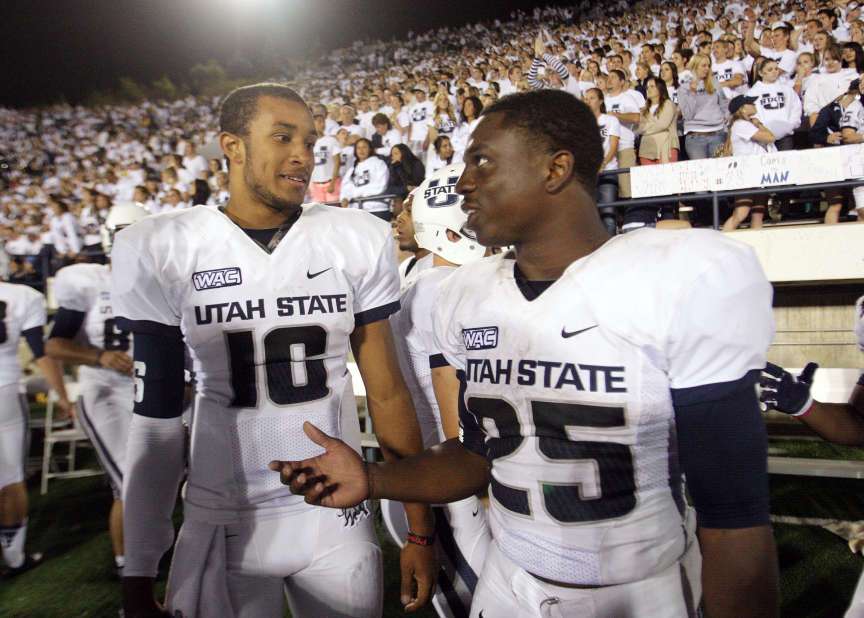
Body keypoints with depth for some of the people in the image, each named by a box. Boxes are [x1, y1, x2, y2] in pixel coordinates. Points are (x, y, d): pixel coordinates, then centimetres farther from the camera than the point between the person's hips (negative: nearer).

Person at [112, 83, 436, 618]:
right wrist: (139, 573, -1)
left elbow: (387, 394, -1)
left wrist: (420, 529, 0)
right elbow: (156, 419, -2)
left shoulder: (358, 241, -5)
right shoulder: (161, 251, -7)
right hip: (221, 526, 0)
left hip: (337, 519, 1)